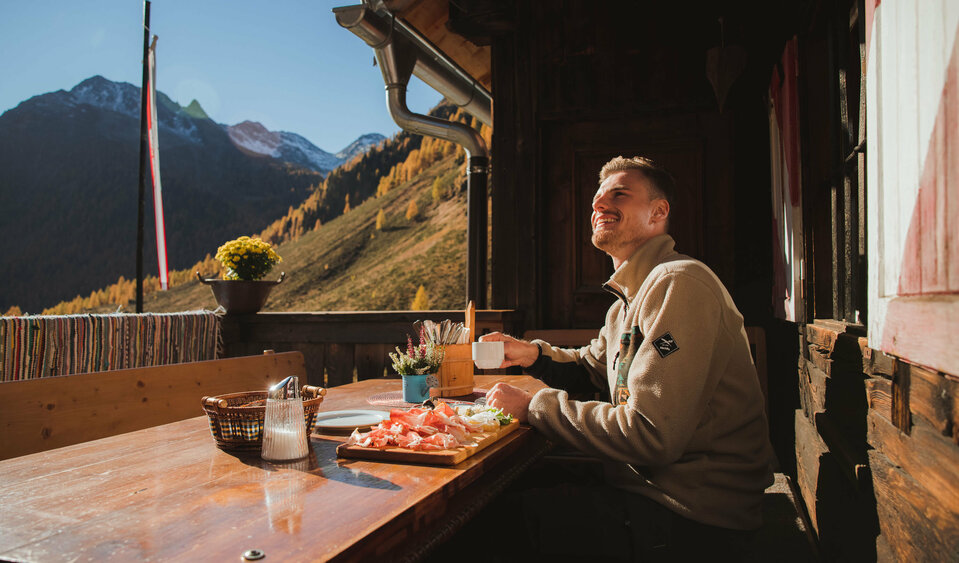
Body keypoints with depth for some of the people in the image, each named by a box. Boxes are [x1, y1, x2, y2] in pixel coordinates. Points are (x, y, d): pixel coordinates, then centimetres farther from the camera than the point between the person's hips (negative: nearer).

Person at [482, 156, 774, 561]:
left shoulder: (677, 284, -20)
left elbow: (650, 436, -27)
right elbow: (592, 369, 27)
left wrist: (533, 406, -17)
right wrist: (534, 354, 6)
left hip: (692, 520, -9)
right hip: (645, 486, 9)